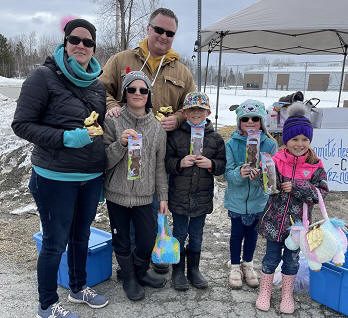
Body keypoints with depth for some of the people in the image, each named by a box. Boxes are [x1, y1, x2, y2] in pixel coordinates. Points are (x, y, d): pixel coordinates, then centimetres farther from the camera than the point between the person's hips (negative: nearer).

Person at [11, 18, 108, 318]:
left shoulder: (97, 84, 8)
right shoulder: (45, 76, -10)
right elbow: (22, 124, -11)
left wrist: (102, 173, 15)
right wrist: (66, 138, -23)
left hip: (92, 177, 6)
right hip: (56, 178, -5)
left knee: (81, 236, 19)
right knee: (55, 242, 6)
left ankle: (79, 287, 41)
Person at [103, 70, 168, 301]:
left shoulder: (157, 128, 2)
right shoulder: (113, 122, -8)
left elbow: (160, 166, 7)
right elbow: (105, 161, -8)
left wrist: (163, 196, 7)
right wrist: (120, 143, -24)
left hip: (144, 196, 2)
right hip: (117, 194, -2)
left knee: (148, 241, 6)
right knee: (122, 242, 12)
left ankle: (140, 271, 37)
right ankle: (129, 277, 37)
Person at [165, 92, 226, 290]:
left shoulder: (215, 138, 2)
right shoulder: (176, 136, -4)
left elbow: (223, 165, 5)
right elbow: (166, 161, -2)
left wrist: (211, 164, -14)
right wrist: (180, 163, -19)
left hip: (202, 197, 2)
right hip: (179, 196, -2)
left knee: (196, 235, 16)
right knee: (180, 234, 10)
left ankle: (194, 269, 34)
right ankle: (178, 271, 27)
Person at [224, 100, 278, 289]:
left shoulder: (270, 144, -10)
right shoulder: (232, 144, -11)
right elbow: (228, 172, -13)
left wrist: (259, 175, -32)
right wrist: (239, 173, -34)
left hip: (258, 199, 1)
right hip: (237, 198, -1)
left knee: (252, 232, 20)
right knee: (237, 233, 13)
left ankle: (248, 263, 43)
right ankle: (235, 266, 35)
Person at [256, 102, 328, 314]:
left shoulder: (315, 165, -6)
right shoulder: (276, 161, -10)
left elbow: (322, 191, -9)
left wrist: (297, 187, -22)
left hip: (298, 222, 1)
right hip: (275, 220, -1)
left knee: (292, 259, 17)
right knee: (272, 256, 13)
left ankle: (287, 295, 37)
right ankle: (265, 291, 33)